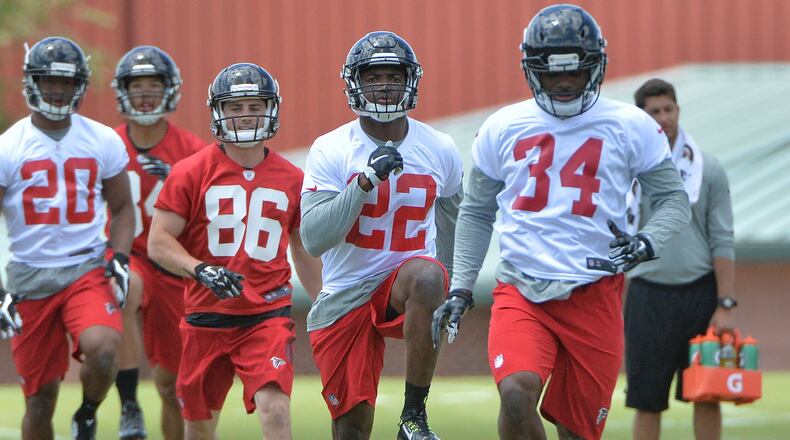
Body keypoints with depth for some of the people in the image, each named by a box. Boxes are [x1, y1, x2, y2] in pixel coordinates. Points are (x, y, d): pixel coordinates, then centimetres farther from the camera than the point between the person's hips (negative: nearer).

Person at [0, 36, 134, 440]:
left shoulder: (103, 142, 4)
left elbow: (121, 207, 16)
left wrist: (119, 259, 0)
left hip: (88, 270, 0)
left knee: (101, 348, -27)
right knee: (40, 398, 3)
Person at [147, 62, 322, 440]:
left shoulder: (291, 180, 6)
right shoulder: (191, 172, -2)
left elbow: (304, 249, 19)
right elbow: (158, 242, -5)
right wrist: (201, 270, -22)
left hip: (268, 313, 0)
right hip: (206, 315, 0)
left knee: (275, 408, -20)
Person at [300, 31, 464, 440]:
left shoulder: (439, 150, 0)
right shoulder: (330, 151, -8)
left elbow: (453, 218, 20)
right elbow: (314, 240, -18)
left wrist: (453, 292, 26)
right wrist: (367, 181, -26)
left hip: (407, 278, 0)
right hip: (345, 296, 0)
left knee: (426, 277, -36)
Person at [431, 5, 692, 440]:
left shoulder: (630, 128, 2)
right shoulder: (502, 129, 7)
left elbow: (674, 200, 9)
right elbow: (476, 212, 18)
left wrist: (646, 243, -12)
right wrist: (460, 289, 12)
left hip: (593, 297, 0)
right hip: (520, 293, 0)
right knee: (517, 392, -26)